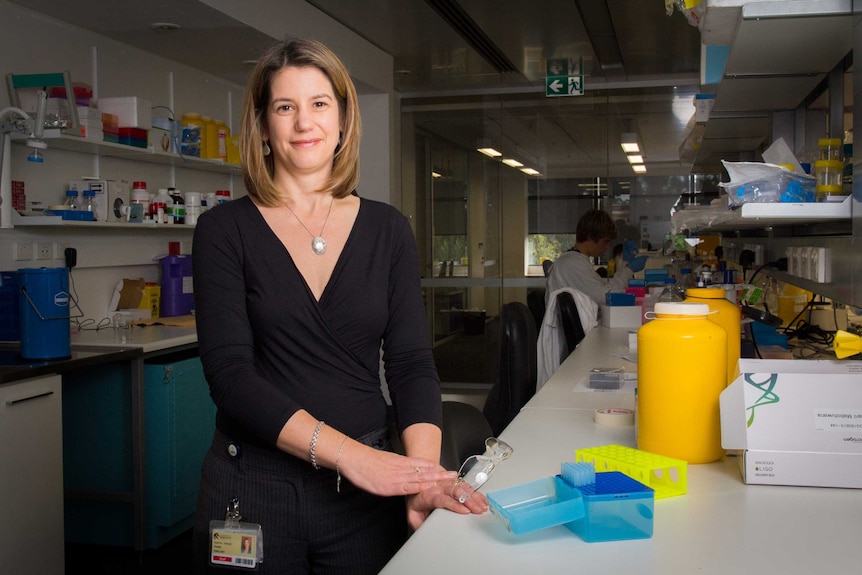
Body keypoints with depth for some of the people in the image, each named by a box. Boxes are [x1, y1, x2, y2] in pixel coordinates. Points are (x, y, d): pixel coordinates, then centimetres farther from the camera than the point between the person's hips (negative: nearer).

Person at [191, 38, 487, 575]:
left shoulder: (388, 229, 3)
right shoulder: (225, 229, -3)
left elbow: (412, 362, -3)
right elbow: (230, 373, -13)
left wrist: (424, 470, -20)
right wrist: (347, 452, -24)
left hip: (366, 490, 2)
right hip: (255, 488, -1)